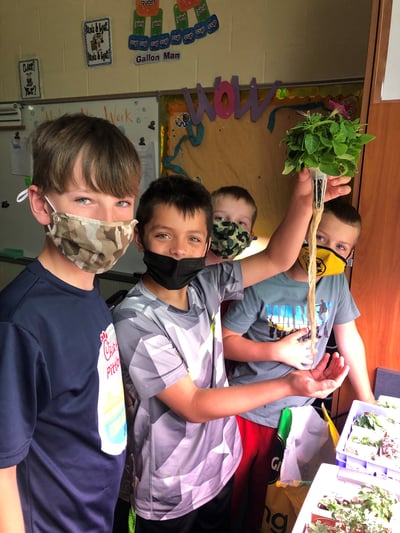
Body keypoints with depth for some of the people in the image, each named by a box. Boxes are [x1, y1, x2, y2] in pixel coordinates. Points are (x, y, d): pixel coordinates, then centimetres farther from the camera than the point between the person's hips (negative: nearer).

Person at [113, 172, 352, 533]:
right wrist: (289, 385, -30)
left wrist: (303, 202, -23)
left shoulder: (204, 285, -10)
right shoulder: (135, 322, -28)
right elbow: (194, 406, -25)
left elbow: (276, 260, -6)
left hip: (222, 464, 6)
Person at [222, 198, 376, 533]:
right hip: (247, 411, -3)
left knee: (265, 495, 23)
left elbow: (349, 339, 2)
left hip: (297, 414, 3)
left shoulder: (337, 282, -6)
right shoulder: (262, 285, -20)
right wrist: (277, 351, -24)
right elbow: (225, 341, -14)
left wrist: (367, 401, 6)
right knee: (231, 495, 18)